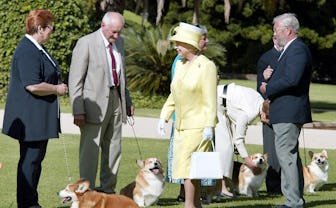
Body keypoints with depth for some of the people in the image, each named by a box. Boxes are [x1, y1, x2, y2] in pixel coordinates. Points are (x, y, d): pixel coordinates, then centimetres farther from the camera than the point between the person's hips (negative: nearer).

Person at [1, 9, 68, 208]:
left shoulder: (39, 48, 14)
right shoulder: (27, 52, -20)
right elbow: (33, 86, -27)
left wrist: (57, 86, 14)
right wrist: (57, 89, -14)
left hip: (40, 116, 11)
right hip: (30, 116, -11)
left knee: (36, 158, 15)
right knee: (30, 159, -4)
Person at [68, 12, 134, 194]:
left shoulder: (119, 42, 10)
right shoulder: (86, 43, -11)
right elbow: (75, 80, -12)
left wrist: (127, 101, 19)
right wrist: (78, 110, -17)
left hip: (115, 100, 7)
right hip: (95, 102, -7)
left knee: (113, 149, 10)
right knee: (90, 149, -4)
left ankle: (107, 189, 19)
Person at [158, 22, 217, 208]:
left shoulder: (206, 66, -10)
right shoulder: (180, 65, 12)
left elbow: (210, 100, -12)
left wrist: (209, 126, -17)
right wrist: (164, 116, 13)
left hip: (198, 126, -8)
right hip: (181, 125, 8)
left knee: (188, 166, -13)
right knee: (185, 166, 8)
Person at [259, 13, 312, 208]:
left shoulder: (298, 50, -15)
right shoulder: (291, 49, 19)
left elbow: (292, 80, -26)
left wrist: (268, 88, -14)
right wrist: (269, 85, 7)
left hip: (289, 113, -11)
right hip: (287, 113, 11)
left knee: (286, 155, -10)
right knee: (291, 155, 16)